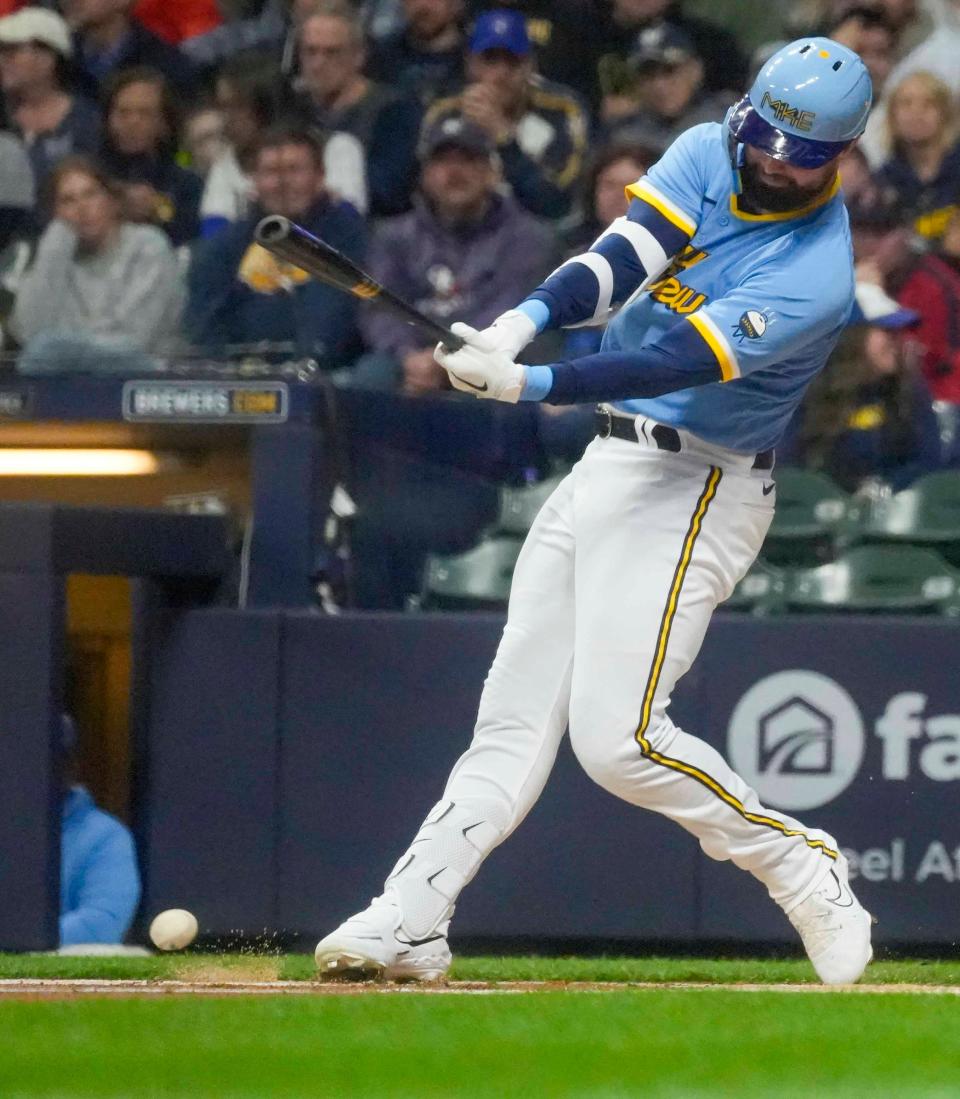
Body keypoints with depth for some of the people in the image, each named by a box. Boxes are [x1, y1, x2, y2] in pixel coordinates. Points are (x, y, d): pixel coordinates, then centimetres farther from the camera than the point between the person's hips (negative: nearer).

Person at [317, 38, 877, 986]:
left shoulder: (815, 275, -20)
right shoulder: (708, 155, 2)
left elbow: (677, 361, -28)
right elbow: (621, 258, -12)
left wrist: (531, 385, -37)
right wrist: (529, 318, -31)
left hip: (693, 490, -7)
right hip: (608, 466, 7)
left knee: (619, 737, -15)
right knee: (513, 717, 5)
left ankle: (805, 874, 1)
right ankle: (408, 922, 4)